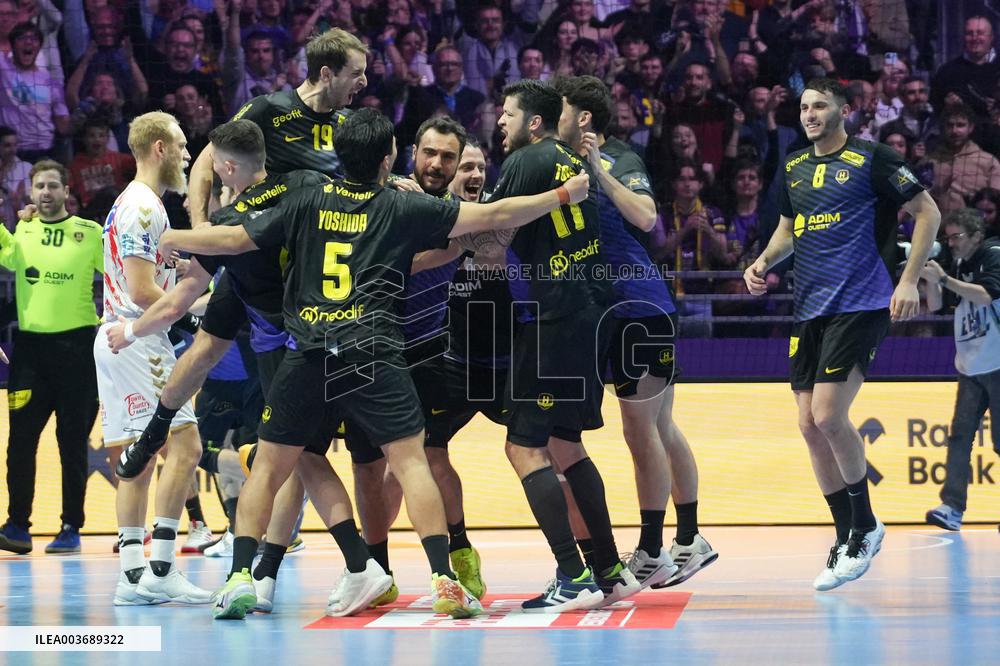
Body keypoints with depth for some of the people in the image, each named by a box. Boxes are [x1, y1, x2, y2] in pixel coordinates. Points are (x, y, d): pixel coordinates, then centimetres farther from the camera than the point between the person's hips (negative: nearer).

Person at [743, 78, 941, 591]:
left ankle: (864, 525, 3)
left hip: (861, 304, -7)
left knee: (828, 415, -16)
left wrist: (909, 281, -11)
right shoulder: (794, 166, 14)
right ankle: (847, 537, 16)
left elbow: (928, 212, -4)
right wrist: (764, 262, 9)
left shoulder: (871, 160, -5)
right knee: (810, 426, 3)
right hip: (809, 309, 7)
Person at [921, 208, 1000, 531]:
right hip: (970, 368, 7)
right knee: (959, 436, -3)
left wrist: (943, 279, -24)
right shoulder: (958, 267, 15)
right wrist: (930, 278, -6)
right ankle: (952, 507, -8)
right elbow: (935, 305, 12)